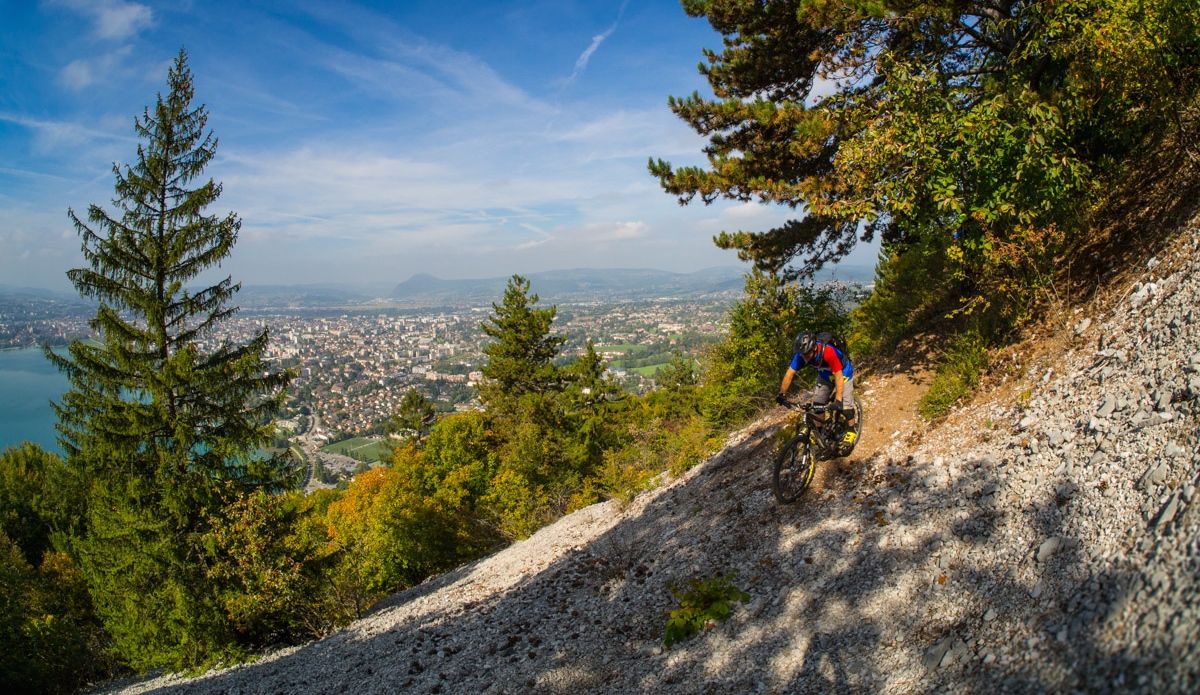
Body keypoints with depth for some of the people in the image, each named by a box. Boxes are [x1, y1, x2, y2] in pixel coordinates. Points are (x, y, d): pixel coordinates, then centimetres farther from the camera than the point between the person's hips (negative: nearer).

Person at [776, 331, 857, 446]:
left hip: (842, 373, -5)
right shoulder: (800, 354, -29)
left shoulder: (828, 352, -43)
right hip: (824, 375, 5)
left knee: (845, 404, -11)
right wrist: (782, 394, -32)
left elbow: (838, 376, -40)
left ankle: (851, 431, 12)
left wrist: (838, 399, -45)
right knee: (817, 404, -2)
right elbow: (789, 373, -26)